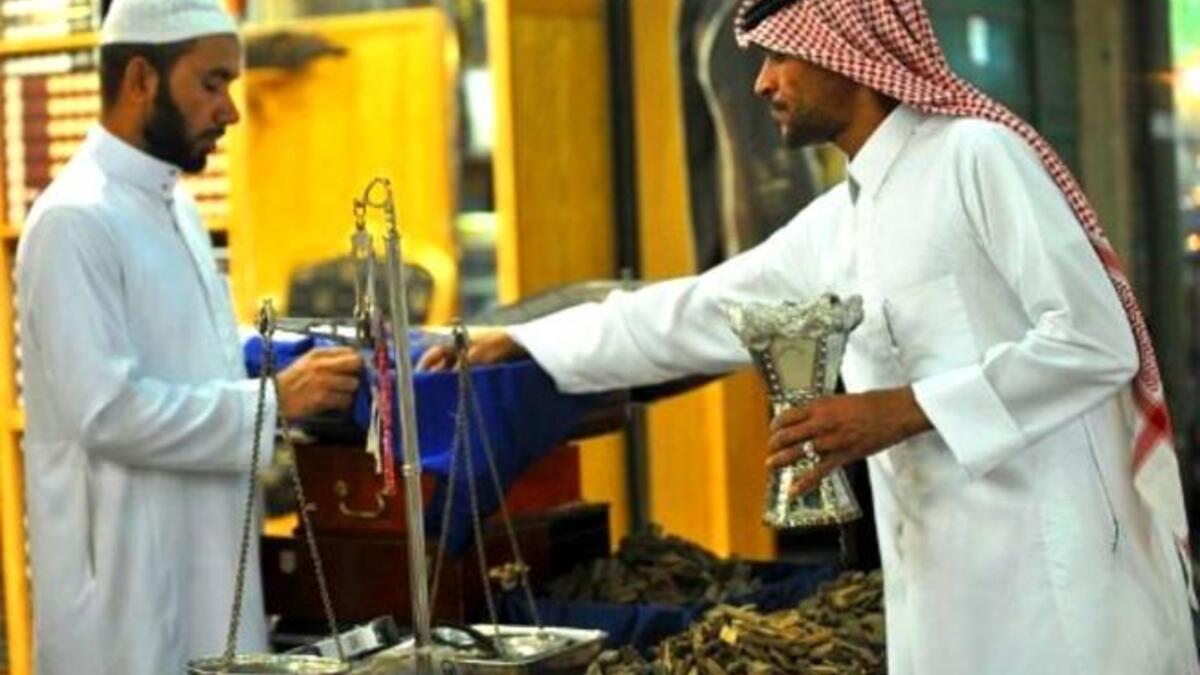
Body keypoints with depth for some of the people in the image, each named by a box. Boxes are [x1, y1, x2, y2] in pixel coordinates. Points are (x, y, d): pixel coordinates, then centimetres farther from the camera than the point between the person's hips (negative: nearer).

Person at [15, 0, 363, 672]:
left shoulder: (173, 205, 12)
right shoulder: (75, 221, -16)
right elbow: (107, 408, -23)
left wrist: (295, 371, 7)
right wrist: (275, 401, -19)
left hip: (200, 558, 9)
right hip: (127, 574, -9)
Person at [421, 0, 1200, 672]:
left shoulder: (976, 153, -9)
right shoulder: (833, 226, 14)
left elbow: (1097, 341, -14)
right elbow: (691, 314, 22)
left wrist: (908, 410, -18)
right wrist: (520, 343, 23)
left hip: (1056, 560, -7)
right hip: (945, 574, 7)